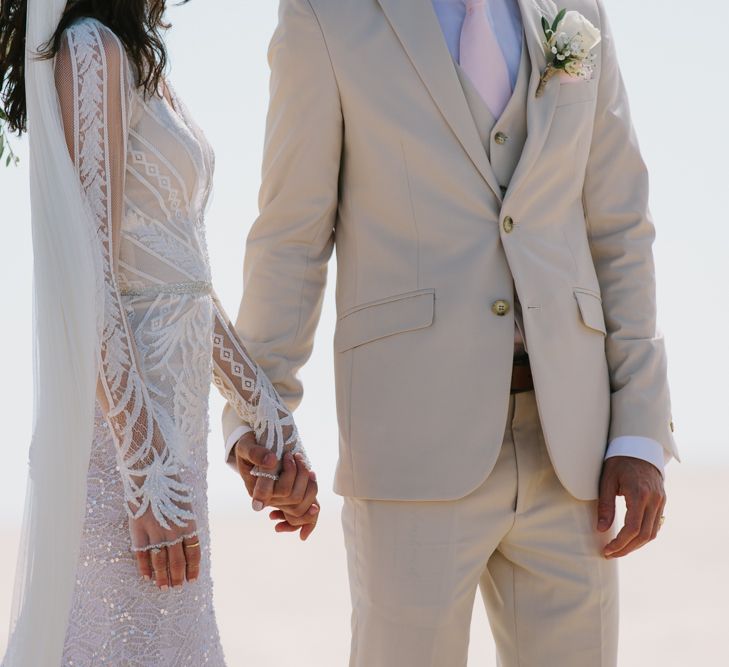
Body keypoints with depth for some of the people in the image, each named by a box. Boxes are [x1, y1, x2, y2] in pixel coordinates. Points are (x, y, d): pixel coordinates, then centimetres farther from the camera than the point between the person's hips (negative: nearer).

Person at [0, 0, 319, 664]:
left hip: (172, 404, 9)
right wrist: (150, 475, -21)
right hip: (120, 415, -9)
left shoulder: (139, 62, 16)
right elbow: (89, 280, -18)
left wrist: (273, 421, 12)